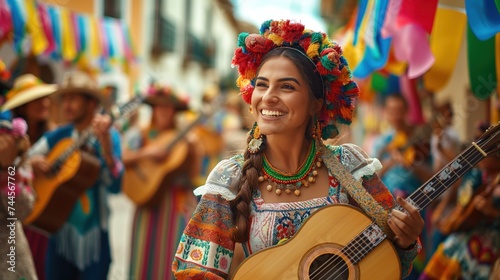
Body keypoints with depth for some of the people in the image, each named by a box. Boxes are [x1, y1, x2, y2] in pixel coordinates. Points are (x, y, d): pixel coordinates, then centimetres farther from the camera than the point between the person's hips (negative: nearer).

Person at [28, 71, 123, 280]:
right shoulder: (58, 136, 6)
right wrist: (32, 162, -11)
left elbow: (115, 185, -17)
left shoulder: (108, 135, -5)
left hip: (93, 231, -3)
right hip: (59, 228, 3)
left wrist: (105, 143, -28)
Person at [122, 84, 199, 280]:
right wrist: (146, 154, -18)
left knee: (177, 253, -6)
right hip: (151, 197, 0)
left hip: (180, 201, 0)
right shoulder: (139, 135, 6)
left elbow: (193, 173, 0)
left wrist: (192, 150, -14)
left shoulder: (183, 138, 6)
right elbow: (123, 160, -7)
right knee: (148, 253, 1)